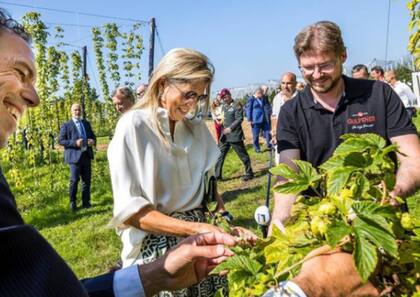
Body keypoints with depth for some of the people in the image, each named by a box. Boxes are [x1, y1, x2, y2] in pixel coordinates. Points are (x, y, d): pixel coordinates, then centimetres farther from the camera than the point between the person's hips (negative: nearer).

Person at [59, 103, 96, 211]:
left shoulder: (86, 123, 17)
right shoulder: (66, 125, 2)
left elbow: (93, 136, 22)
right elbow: (61, 140, -4)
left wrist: (93, 141, -3)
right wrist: (75, 143, -19)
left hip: (86, 155, 5)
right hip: (75, 156, -4)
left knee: (87, 180, 5)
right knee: (74, 180, -5)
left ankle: (86, 202, 13)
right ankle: (72, 202, 8)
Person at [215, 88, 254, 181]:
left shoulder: (237, 105, -9)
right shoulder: (224, 106, 13)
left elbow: (239, 119, -16)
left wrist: (230, 128, -22)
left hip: (235, 135, -7)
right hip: (225, 136, 7)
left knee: (242, 155, 4)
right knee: (220, 155, 7)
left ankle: (249, 173, 18)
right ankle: (217, 175, 15)